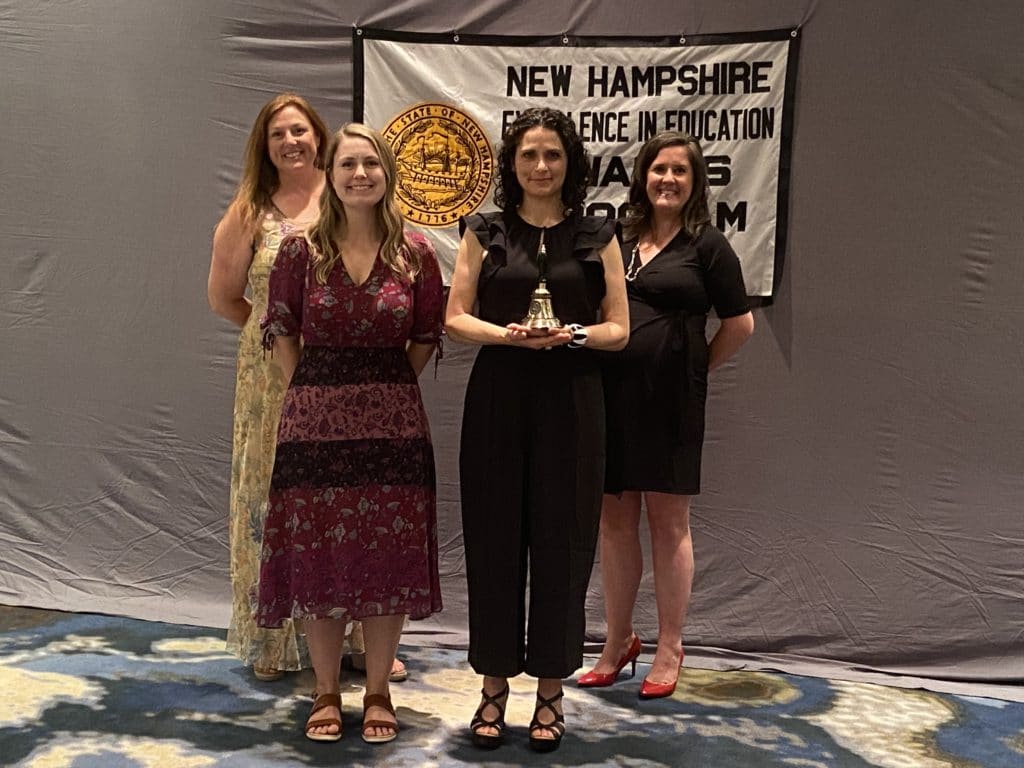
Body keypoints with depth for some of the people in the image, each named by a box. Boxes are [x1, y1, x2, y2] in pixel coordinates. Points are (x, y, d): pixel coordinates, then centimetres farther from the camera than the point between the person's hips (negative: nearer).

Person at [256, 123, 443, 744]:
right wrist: (317, 393, 4)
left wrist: (390, 390, 5)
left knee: (389, 559, 6)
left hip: (394, 425, 0)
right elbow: (280, 330, 7)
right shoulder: (301, 250, 0)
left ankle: (378, 692, 23)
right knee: (318, 555, 7)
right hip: (315, 422, 0)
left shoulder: (415, 254, 1)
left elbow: (427, 337, 8)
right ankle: (327, 693, 24)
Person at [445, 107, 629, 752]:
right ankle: (495, 686, 19)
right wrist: (507, 334, -14)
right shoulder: (486, 233, 8)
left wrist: (573, 335, -14)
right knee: (496, 540, 4)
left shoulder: (597, 236, 7)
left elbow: (619, 328, 5)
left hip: (570, 403, 0)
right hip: (497, 400, 0)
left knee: (561, 542, 4)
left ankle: (551, 690, 19)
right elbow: (456, 318, 4)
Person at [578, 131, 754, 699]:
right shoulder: (618, 239, 11)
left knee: (668, 522, 5)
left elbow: (740, 324, 3)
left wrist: (694, 370, 6)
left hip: (670, 400, -4)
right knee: (614, 521, 10)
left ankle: (668, 651, 18)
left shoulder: (707, 245, 0)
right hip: (614, 395, 4)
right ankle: (618, 641, 25)